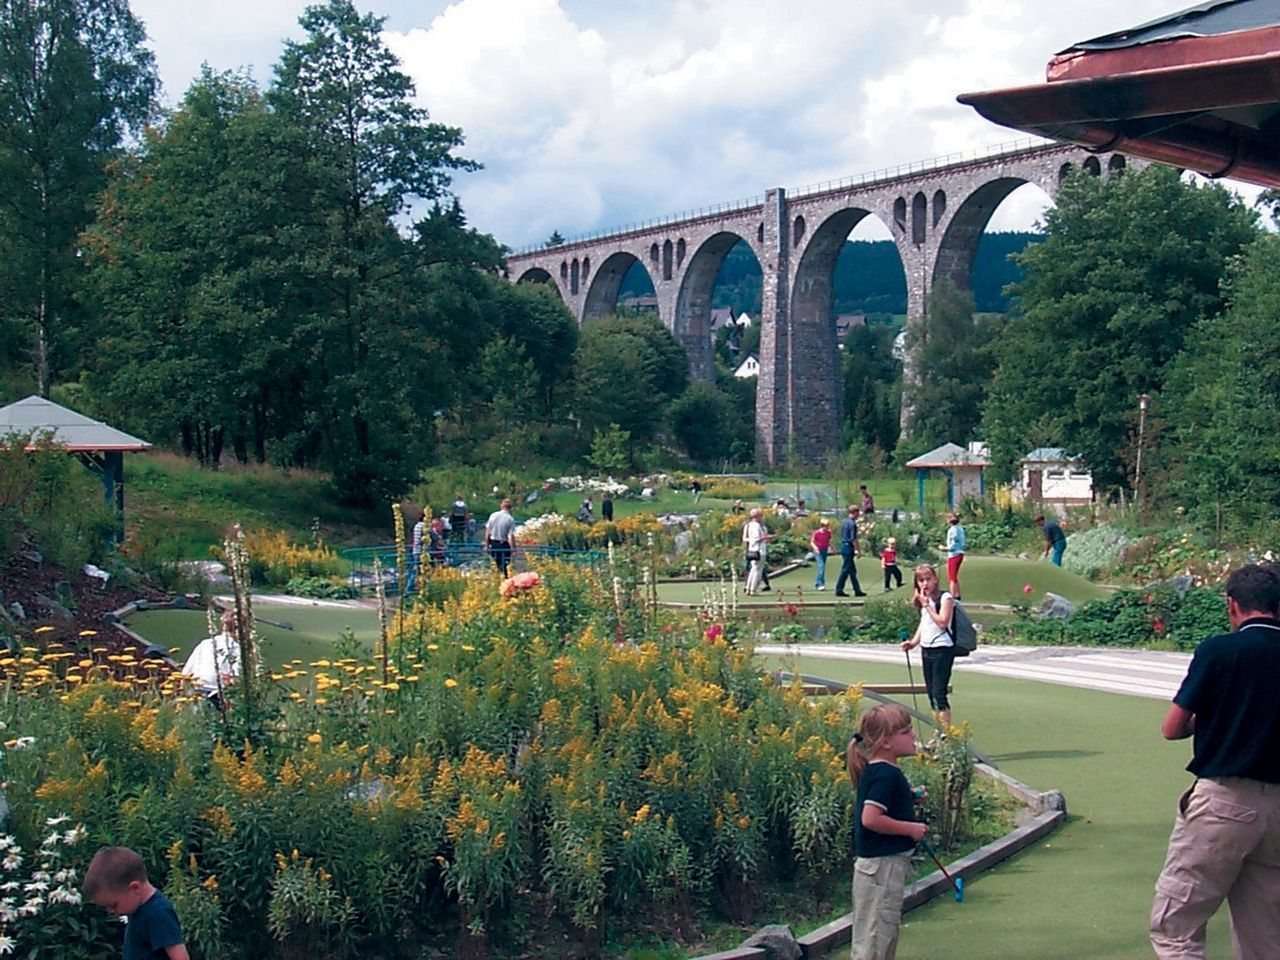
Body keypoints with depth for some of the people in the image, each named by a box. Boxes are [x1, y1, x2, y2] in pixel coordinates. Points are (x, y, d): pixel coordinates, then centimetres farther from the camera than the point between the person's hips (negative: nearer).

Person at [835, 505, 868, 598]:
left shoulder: (845, 522, 14)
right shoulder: (852, 523, -15)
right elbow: (853, 539, -19)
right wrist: (858, 550, -14)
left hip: (843, 546, 10)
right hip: (849, 548, -10)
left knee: (852, 570, 12)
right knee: (845, 570, -5)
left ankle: (857, 590, 15)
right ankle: (839, 590, -3)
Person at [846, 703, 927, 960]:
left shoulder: (878, 771, 10)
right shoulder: (886, 775, -20)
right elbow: (870, 818, -28)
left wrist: (910, 798, 11)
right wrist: (911, 829, -19)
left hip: (887, 864, 10)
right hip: (882, 865, -10)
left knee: (886, 930, 19)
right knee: (874, 938, -3)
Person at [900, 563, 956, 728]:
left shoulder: (945, 598, -10)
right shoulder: (924, 599, 14)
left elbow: (942, 623, -19)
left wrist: (927, 605, -17)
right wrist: (913, 642, 7)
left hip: (942, 649, -8)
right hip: (926, 649, 8)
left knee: (939, 693, -12)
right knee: (931, 693, 10)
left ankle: (947, 732, -10)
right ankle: (939, 732, 16)